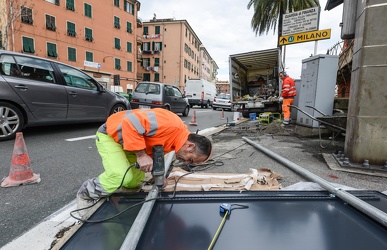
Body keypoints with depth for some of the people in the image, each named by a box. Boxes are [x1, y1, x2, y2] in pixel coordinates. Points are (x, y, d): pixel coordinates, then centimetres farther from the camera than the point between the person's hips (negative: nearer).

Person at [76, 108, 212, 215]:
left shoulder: (178, 138, -4)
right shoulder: (170, 124, -36)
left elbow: (155, 151, 7)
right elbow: (130, 123, -36)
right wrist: (141, 155, -32)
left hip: (128, 142, 8)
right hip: (110, 134, -8)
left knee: (134, 183, 8)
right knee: (122, 177, -22)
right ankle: (86, 193, 5)